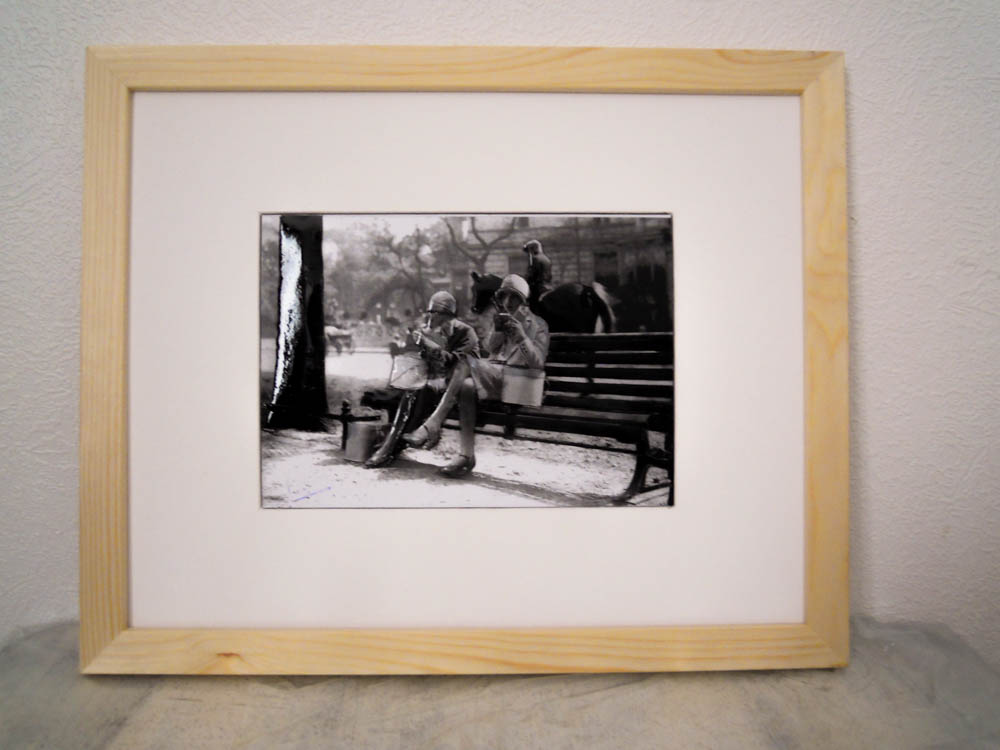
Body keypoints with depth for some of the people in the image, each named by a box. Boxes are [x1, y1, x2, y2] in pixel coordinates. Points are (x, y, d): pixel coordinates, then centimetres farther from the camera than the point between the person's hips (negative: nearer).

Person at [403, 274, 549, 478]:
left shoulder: (537, 325, 10)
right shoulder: (502, 319, 26)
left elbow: (538, 362, -3)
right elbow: (490, 348, 12)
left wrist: (521, 336, -17)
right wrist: (497, 330, -7)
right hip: (492, 375, 5)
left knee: (466, 362, -30)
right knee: (466, 387, -32)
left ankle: (431, 428, -31)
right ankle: (467, 455, -31)